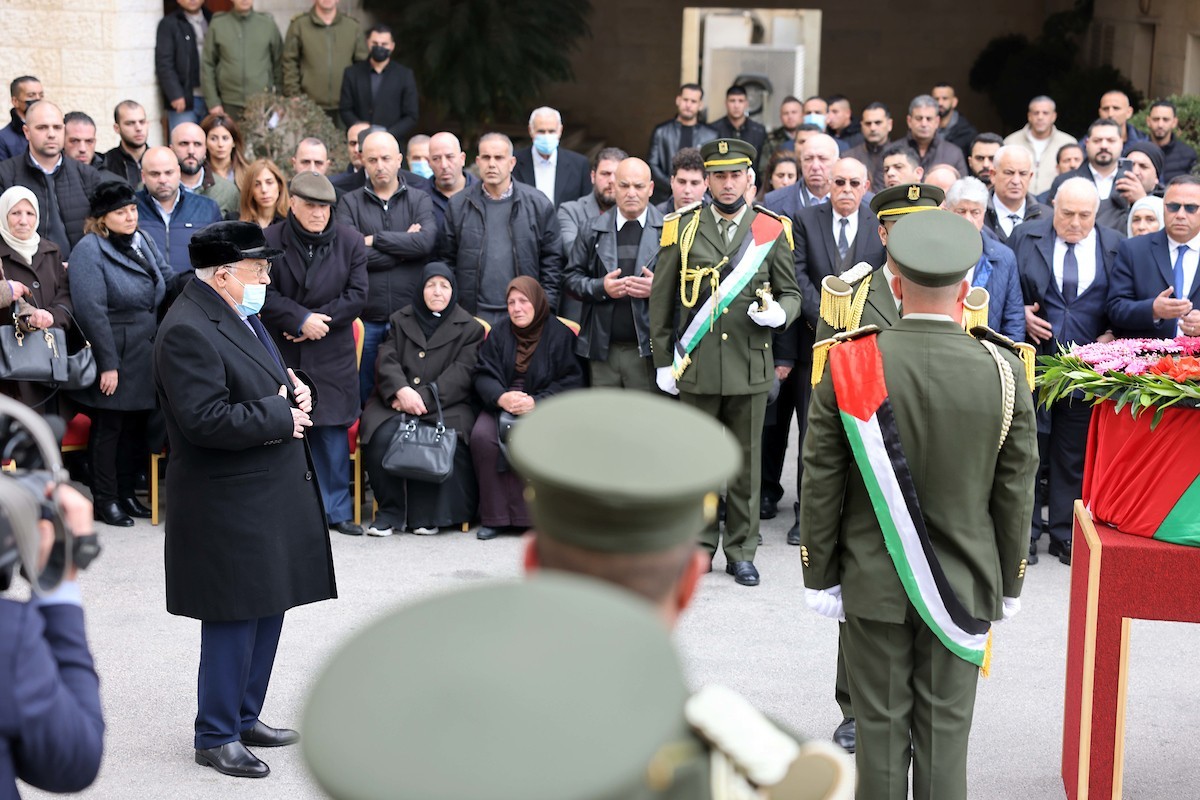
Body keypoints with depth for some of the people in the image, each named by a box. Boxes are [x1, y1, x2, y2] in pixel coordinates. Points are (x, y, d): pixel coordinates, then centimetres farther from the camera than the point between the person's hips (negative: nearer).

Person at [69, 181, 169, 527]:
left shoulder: (143, 242, 10)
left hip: (146, 356, 7)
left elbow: (168, 282, 15)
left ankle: (127, 493, 24)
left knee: (137, 427, 12)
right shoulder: (89, 251, -13)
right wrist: (107, 364, -21)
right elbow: (91, 311, -19)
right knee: (108, 428, 2)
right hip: (115, 357, -7)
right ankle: (105, 500, 12)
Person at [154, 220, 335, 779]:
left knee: (269, 608, 16)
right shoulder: (187, 331, -20)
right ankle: (216, 737, 11)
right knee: (234, 617, -2)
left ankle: (244, 716, 30)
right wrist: (280, 417, -17)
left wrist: (294, 390, 3)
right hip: (230, 505, -10)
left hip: (273, 492, 10)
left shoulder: (239, 315, 13)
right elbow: (206, 419, -26)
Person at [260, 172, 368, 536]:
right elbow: (265, 294, -7)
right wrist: (301, 319, -18)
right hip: (281, 353, -1)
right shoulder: (271, 240, -2)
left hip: (332, 355, 1)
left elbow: (357, 295, -1)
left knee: (333, 431, 5)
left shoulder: (350, 241, 3)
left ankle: (336, 509, 14)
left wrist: (317, 320, -12)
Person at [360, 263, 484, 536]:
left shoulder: (469, 328, 10)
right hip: (395, 402, 2)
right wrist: (401, 390, -18)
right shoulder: (400, 321, 18)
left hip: (445, 405, -1)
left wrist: (424, 398, -16)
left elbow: (461, 373, -2)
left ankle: (428, 514, -16)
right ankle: (390, 512, -16)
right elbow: (387, 360, 4)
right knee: (383, 437, -30)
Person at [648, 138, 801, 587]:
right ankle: (698, 547, 17)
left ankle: (741, 551, 16)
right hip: (696, 366, 0)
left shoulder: (771, 230, 5)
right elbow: (662, 300, 7)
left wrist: (778, 314, -13)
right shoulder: (682, 229, 3)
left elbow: (791, 293, 11)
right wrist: (663, 360, 4)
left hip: (750, 367, 0)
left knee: (747, 461, 6)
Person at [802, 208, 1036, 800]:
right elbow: (1015, 492, -3)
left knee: (881, 726, 10)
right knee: (945, 728, 9)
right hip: (963, 585, 0)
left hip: (873, 581, 0)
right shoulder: (1003, 372, -10)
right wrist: (1009, 583, 10)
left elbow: (821, 484, -7)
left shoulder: (849, 365, -12)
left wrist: (819, 575, 5)